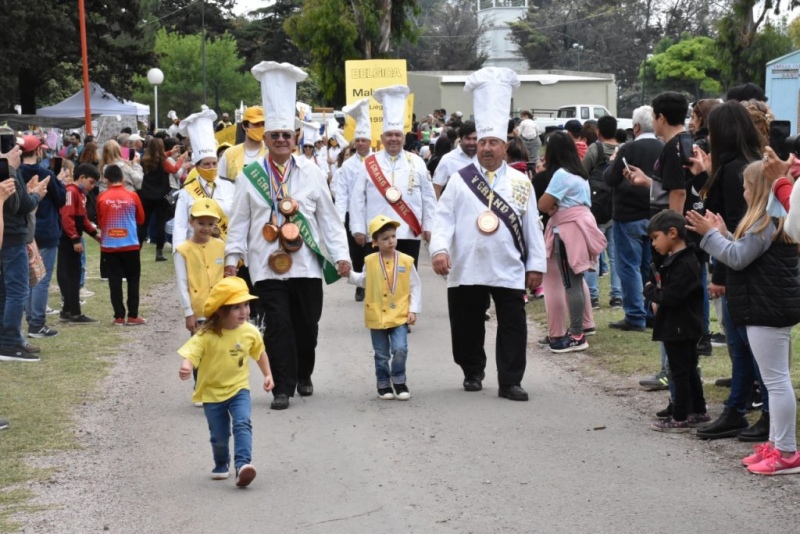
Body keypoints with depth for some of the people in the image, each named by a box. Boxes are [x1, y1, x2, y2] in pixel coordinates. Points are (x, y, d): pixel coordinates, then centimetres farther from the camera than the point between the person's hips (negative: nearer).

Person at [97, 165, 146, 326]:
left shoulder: (102, 198, -5)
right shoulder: (132, 196, -6)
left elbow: (99, 221, 6)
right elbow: (141, 218, 7)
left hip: (109, 246, 0)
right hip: (130, 245, 0)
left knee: (115, 281, 5)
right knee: (133, 280, 10)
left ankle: (119, 317, 5)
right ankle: (133, 316, 9)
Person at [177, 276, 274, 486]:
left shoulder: (250, 332, -7)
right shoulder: (207, 335, -20)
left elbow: (260, 353, 12)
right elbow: (191, 353, -29)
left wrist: (268, 375, 12)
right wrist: (186, 367, -50)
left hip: (239, 388, 2)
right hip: (212, 392, -1)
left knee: (242, 424, -22)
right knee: (219, 435, 8)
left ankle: (243, 464, -29)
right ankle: (221, 466, 35)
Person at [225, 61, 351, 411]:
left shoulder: (312, 174, 6)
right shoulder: (249, 176, 3)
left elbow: (329, 218, 6)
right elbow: (239, 221, 6)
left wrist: (341, 255, 0)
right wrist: (232, 256, -1)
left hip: (307, 264, 2)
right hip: (268, 266, -2)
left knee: (307, 325, 10)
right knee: (278, 326, -6)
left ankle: (303, 376, 32)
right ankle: (283, 388, -1)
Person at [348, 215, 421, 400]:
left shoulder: (406, 261, -4)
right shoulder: (370, 261, -1)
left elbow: (415, 287, 1)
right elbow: (363, 281, 14)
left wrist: (413, 310, -4)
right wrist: (349, 273, 0)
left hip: (399, 316, -1)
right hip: (377, 317, 1)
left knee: (400, 349, -11)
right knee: (381, 354, 10)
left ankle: (399, 382, 8)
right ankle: (384, 384, 24)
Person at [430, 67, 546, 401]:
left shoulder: (521, 183, 6)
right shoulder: (459, 181, 4)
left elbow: (532, 226, 7)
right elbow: (444, 219, -2)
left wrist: (536, 265, 4)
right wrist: (439, 250, -18)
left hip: (509, 271, 0)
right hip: (466, 270, 0)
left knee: (513, 326, -3)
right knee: (467, 326, 9)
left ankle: (510, 382, 2)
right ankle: (472, 373, 28)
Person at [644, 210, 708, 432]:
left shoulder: (684, 264, -22)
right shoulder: (673, 260, 10)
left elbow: (671, 296, -27)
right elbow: (661, 284, 14)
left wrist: (650, 291, -12)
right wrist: (656, 298, -5)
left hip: (679, 328, -10)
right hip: (683, 328, 10)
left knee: (680, 373, -2)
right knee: (689, 371, 18)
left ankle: (679, 419, 4)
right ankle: (698, 412, 28)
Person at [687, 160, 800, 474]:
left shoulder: (766, 222, -17)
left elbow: (738, 258, -19)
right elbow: (747, 253, 17)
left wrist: (710, 234, -10)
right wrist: (724, 234, 11)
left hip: (767, 310, -11)